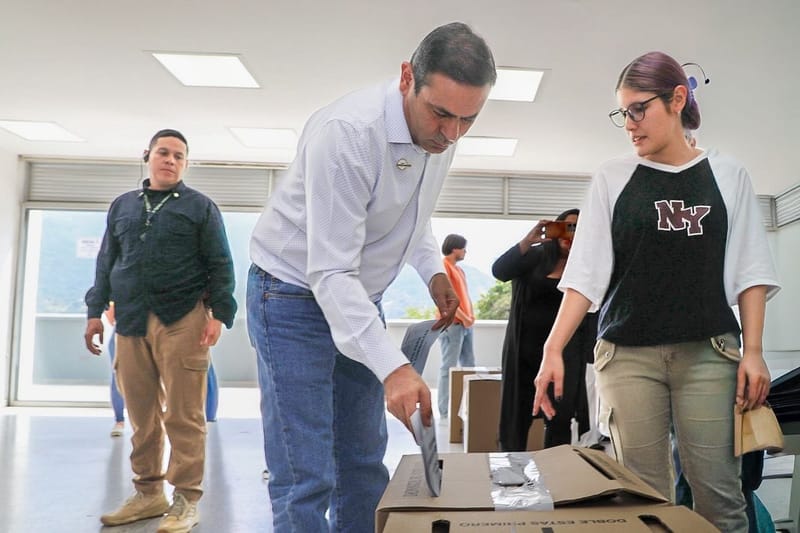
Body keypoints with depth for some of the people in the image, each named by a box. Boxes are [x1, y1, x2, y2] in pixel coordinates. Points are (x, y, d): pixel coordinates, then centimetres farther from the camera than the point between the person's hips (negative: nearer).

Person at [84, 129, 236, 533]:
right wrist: (95, 311, 13)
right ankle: (148, 493, 21)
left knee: (184, 415, -3)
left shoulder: (200, 207, 7)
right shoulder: (122, 206, 19)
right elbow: (106, 262, 21)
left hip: (182, 319, -4)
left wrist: (219, 314, -8)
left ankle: (186, 500, 5)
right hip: (131, 321, 4)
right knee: (141, 414, 9)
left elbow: (220, 265, 2)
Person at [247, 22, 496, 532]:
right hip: (296, 296, -7)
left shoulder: (440, 133, -4)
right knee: (306, 480, -6)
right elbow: (330, 273, -30)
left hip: (361, 298, 7)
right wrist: (392, 366, -38)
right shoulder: (346, 132, -28)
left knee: (365, 463, 12)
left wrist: (434, 271, -1)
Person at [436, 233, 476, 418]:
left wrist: (470, 315, 7)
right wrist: (463, 318, -14)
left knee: (468, 366, 11)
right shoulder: (443, 266, -9)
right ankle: (445, 411, -4)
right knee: (449, 367, -7)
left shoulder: (459, 269, 20)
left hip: (465, 324, 10)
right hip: (452, 324, -10)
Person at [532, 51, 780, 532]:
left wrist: (753, 351, -2)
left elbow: (750, 271, 8)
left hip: (709, 353, 0)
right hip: (628, 354, 0)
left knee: (720, 494, 0)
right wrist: (553, 349, -10)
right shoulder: (612, 179, 6)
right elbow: (586, 273, 0)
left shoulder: (727, 175, 9)